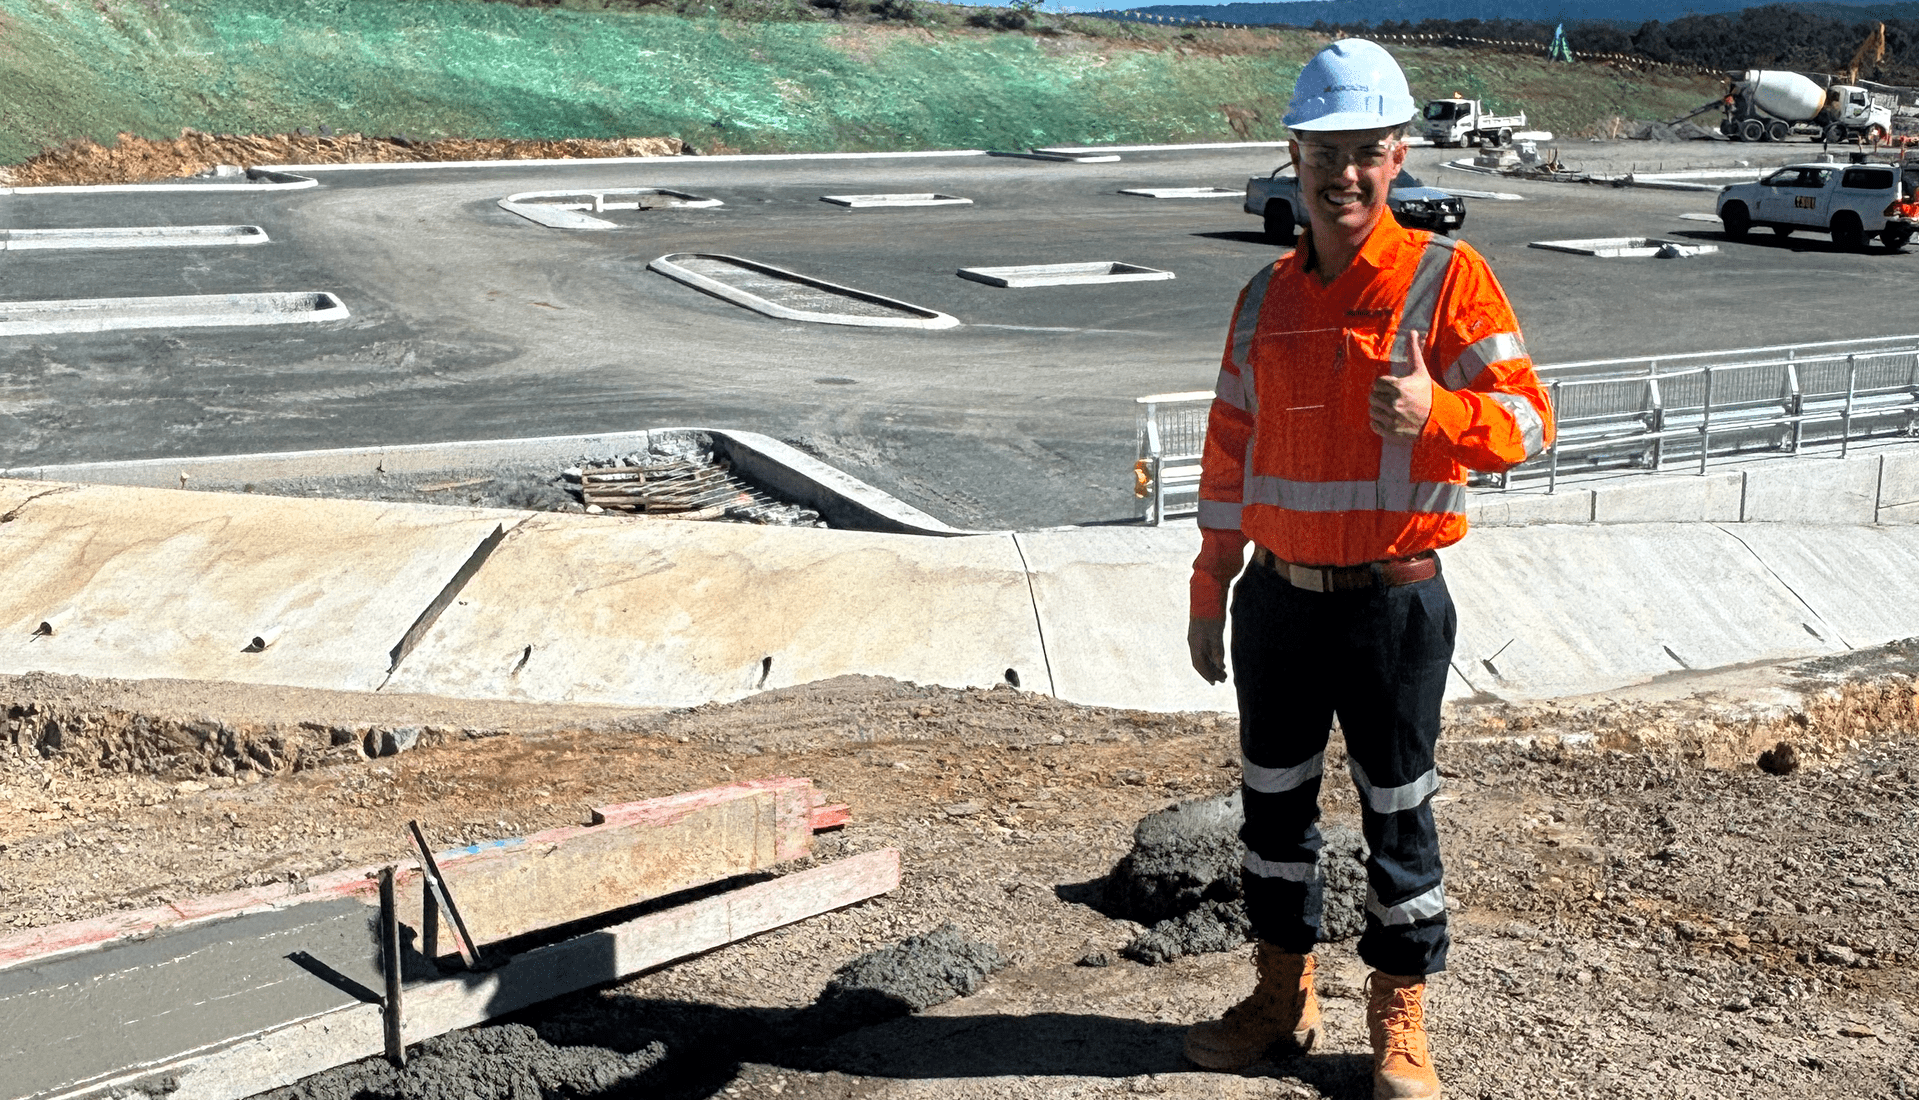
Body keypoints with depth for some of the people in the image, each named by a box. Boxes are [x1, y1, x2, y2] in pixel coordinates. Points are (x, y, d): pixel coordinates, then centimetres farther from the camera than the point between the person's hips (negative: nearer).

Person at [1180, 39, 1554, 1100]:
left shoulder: (1446, 276, -7)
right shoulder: (1266, 298, 9)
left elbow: (1527, 417, -11)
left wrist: (1435, 411, -32)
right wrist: (1210, 592, 13)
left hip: (1393, 604, -5)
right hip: (1279, 599, 5)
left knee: (1397, 814, 7)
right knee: (1272, 801, 14)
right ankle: (1282, 995, 31)